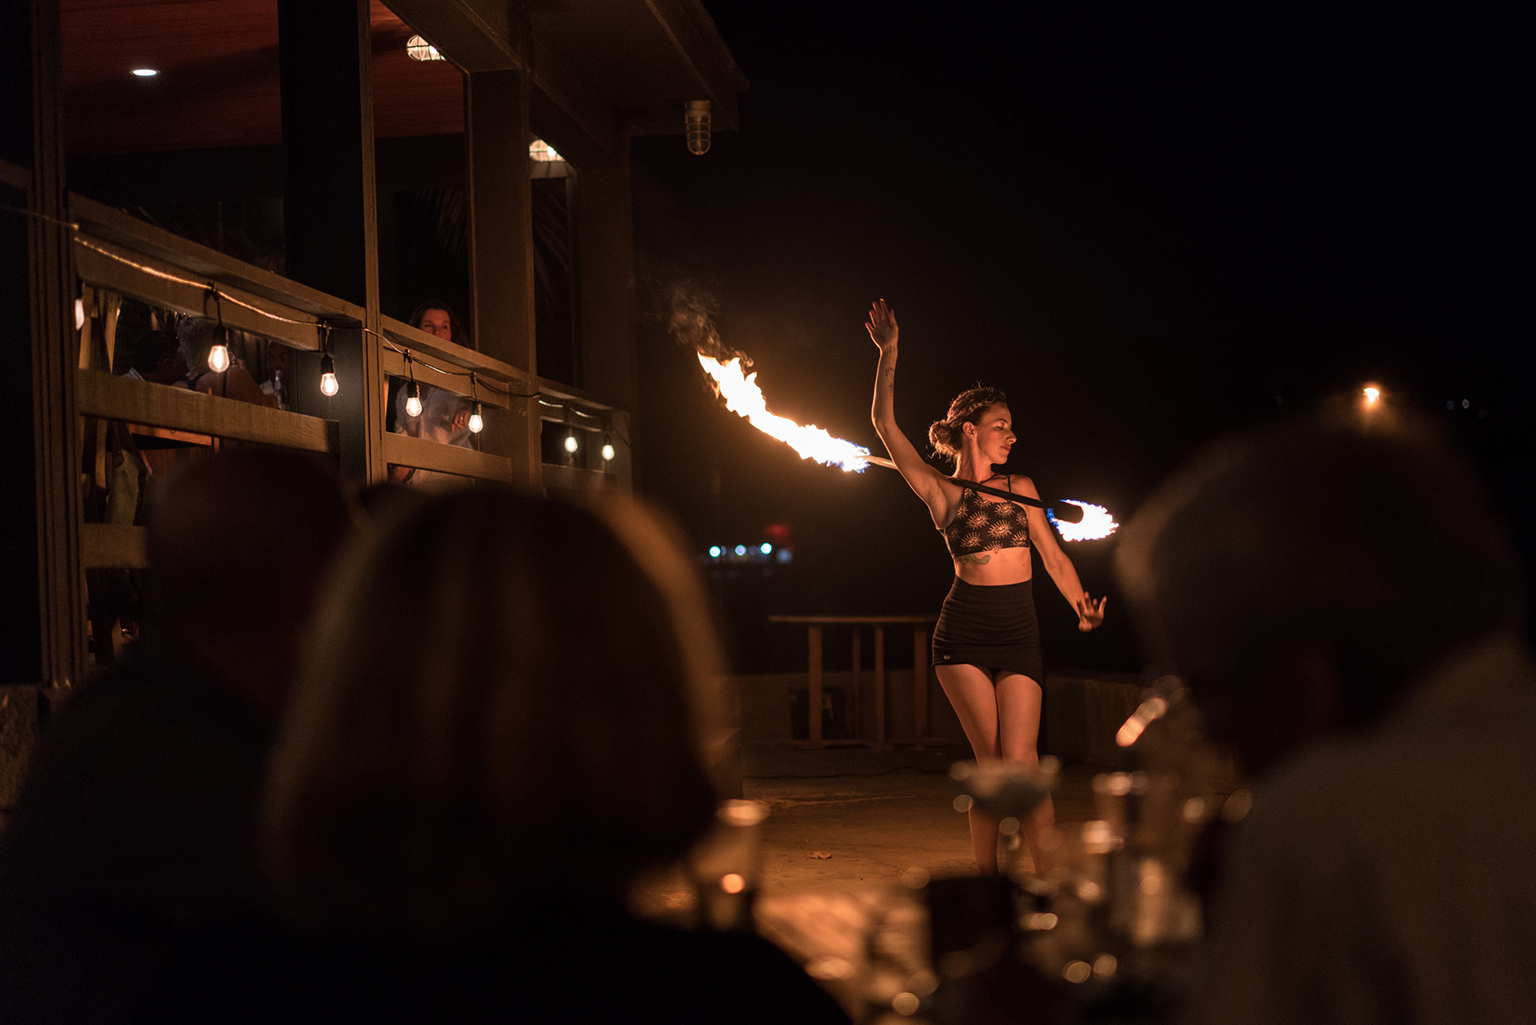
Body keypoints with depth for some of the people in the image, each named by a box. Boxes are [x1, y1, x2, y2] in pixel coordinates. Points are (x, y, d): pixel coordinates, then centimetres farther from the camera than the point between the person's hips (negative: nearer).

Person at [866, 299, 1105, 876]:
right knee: (990, 761, -4)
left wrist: (1081, 606, -4)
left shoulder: (1020, 487, 13)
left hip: (1019, 634, 1)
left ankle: (1052, 881, -5)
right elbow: (885, 424, -1)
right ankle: (987, 878, 6)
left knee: (1019, 760, -9)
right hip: (963, 633, -1)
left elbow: (1053, 556, 13)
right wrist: (888, 354, -6)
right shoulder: (941, 492, 5)